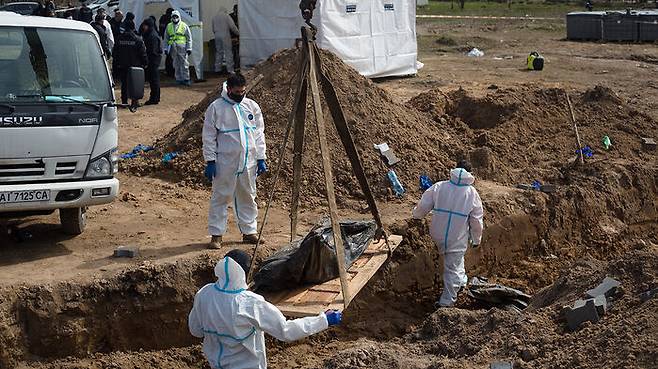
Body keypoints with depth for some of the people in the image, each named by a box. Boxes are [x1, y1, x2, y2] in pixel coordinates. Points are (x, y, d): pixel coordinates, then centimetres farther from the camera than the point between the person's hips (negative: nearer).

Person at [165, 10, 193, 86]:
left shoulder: (184, 26, 3)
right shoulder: (169, 26, 13)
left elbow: (189, 38, 4)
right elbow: (166, 39, 19)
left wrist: (189, 48, -2)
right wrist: (166, 48, 13)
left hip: (182, 47, -3)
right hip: (173, 48, 3)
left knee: (184, 63, -6)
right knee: (176, 65, 6)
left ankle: (186, 79, -2)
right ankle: (178, 79, 11)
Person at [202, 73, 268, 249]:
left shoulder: (252, 106, 7)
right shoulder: (216, 108, -5)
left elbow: (259, 134, 12)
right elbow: (208, 137, -4)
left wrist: (261, 158, 7)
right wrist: (210, 161, -8)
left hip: (248, 161, 4)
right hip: (225, 162, -4)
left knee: (248, 197, 12)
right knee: (221, 197, 0)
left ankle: (249, 231, 23)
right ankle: (216, 235, 7)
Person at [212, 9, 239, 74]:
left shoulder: (214, 17, 16)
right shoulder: (226, 16, -1)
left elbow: (213, 29, 20)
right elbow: (232, 26, -8)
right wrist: (238, 33, 3)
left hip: (217, 37, 5)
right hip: (225, 36, -5)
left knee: (218, 52, 11)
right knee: (228, 52, -5)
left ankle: (217, 69, 10)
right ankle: (230, 69, -10)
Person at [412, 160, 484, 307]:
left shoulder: (439, 187, -8)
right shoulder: (472, 193, -9)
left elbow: (422, 206, 0)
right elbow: (476, 220, -3)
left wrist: (416, 215, 23)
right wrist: (476, 239, 12)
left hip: (438, 237, 2)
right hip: (458, 239, -2)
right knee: (452, 270, 10)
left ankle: (461, 280, 49)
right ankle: (447, 302, 16)